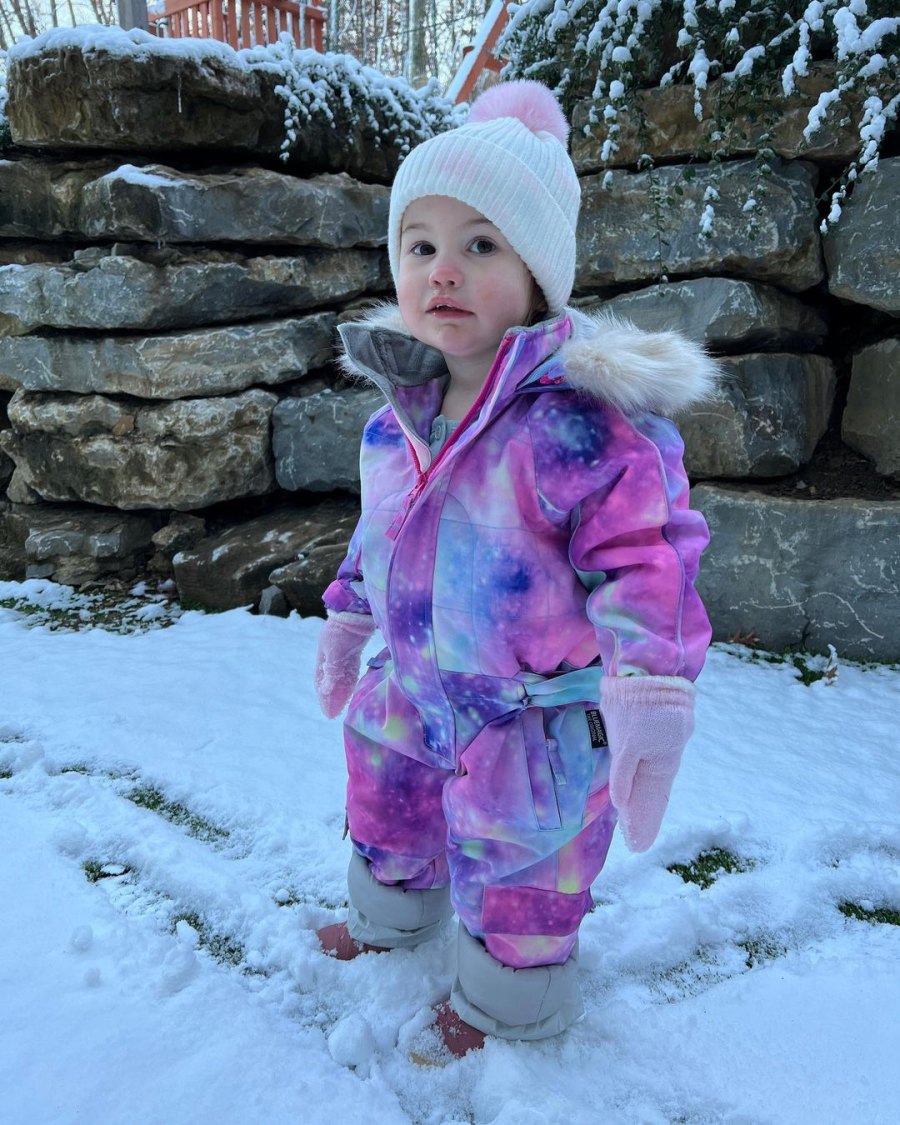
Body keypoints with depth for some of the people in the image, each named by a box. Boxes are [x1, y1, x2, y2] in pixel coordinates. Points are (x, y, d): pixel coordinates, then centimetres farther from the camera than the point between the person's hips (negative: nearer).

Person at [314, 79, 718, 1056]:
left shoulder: (584, 419, -26)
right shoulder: (396, 419, -3)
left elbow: (645, 561, -24)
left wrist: (650, 700, -27)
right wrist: (345, 623, 20)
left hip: (539, 713, -6)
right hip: (416, 687, 7)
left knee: (516, 867, 16)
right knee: (386, 804, 28)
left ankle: (512, 1002, 48)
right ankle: (391, 915, 61)